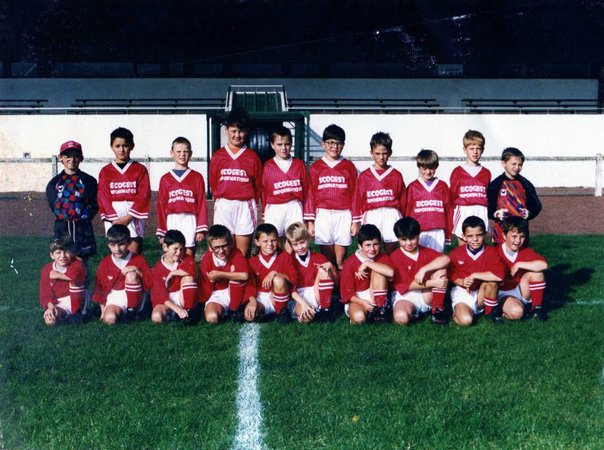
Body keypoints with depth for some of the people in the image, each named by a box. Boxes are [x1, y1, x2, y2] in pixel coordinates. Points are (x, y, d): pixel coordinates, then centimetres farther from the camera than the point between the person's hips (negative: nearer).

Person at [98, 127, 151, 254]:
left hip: (133, 216, -1)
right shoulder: (105, 171, 7)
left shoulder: (140, 169, 4)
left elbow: (143, 196, -3)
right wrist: (115, 220, -11)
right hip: (113, 217, 1)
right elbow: (104, 197, 1)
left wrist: (128, 217, -12)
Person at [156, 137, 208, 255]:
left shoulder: (197, 177, 7)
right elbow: (161, 206, 11)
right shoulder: (165, 179, 10)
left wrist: (201, 229, -3)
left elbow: (202, 204, 4)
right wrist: (162, 232, 7)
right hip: (172, 222, 1)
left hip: (190, 222, -1)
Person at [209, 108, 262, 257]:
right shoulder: (217, 156, 7)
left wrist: (252, 204, 6)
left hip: (246, 206, 0)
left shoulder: (252, 157, 5)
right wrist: (220, 201, 10)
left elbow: (258, 185, 8)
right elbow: (213, 184, 13)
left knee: (243, 253, 1)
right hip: (223, 206, 1)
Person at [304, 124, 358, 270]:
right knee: (326, 261, 4)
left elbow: (354, 194, 5)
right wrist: (310, 221, 2)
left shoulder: (349, 167, 5)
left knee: (340, 261, 1)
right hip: (323, 215, 0)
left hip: (344, 215, 0)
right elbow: (311, 194, 6)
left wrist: (355, 221, 2)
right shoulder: (316, 167, 6)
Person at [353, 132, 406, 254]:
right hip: (371, 216, 0)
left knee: (391, 252, 3)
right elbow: (359, 200, 8)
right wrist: (357, 222, 6)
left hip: (391, 216, 0)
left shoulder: (396, 175, 6)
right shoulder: (364, 176, 6)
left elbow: (402, 199, 8)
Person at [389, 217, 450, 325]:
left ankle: (437, 308, -10)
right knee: (401, 317, -39)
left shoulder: (425, 252, 5)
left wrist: (423, 269, -26)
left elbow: (445, 259, -16)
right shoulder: (395, 257, -7)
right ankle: (413, 311, -2)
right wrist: (433, 283, -19)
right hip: (405, 296, -4)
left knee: (441, 268, -16)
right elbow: (406, 284, -14)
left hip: (427, 296, 4)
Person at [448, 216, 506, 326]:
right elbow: (451, 275, 0)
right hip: (463, 292, -1)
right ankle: (458, 310, 8)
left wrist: (475, 275, -25)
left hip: (482, 293, 1)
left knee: (492, 280, -31)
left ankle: (491, 310, -6)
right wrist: (462, 282, -21)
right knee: (465, 320, -30)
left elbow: (500, 275, -29)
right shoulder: (456, 254, -8)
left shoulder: (491, 252, -13)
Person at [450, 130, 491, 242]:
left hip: (481, 213, 2)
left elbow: (489, 197, 10)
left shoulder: (486, 173, 11)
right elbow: (453, 197, 5)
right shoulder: (457, 172, 4)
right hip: (463, 213, -2)